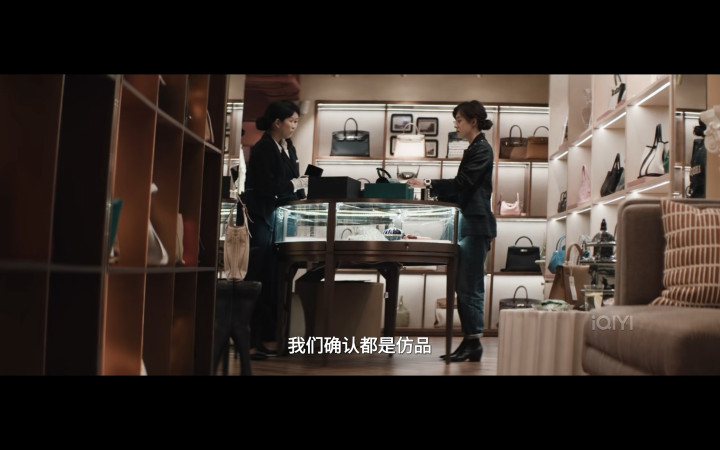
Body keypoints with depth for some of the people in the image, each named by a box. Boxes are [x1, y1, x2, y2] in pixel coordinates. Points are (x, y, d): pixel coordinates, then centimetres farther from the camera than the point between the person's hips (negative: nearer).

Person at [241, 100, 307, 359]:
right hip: (259, 217, -8)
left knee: (271, 279, 10)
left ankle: (267, 338, 18)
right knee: (256, 279, -4)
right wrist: (297, 184, -13)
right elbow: (266, 187, -20)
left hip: (277, 217, 8)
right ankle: (249, 342, 3)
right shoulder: (262, 148, -12)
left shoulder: (289, 148, 12)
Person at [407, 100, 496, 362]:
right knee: (464, 286, 8)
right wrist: (434, 191, 16)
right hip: (469, 223, 10)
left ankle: (474, 343, -4)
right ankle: (469, 341, 12)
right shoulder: (473, 150, 21)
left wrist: (428, 184, -15)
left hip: (477, 225, -10)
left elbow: (462, 183, -17)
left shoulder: (482, 149, -7)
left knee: (470, 286, -9)